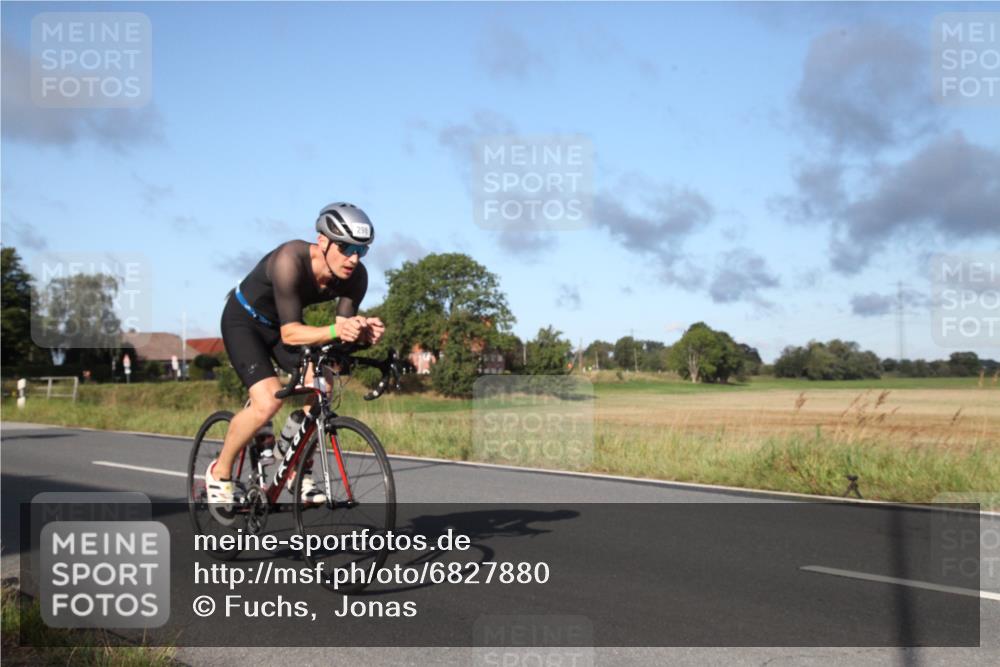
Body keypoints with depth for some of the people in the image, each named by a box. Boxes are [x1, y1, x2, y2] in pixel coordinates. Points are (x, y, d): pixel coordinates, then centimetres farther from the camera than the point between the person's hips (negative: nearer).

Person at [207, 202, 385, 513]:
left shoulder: (356, 277, -20)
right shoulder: (291, 260, -37)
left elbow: (343, 330, -18)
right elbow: (290, 333, -38)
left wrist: (363, 332, -40)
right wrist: (335, 330, -54)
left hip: (280, 324, 6)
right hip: (244, 321, -5)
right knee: (267, 402, -24)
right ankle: (219, 472, 0)